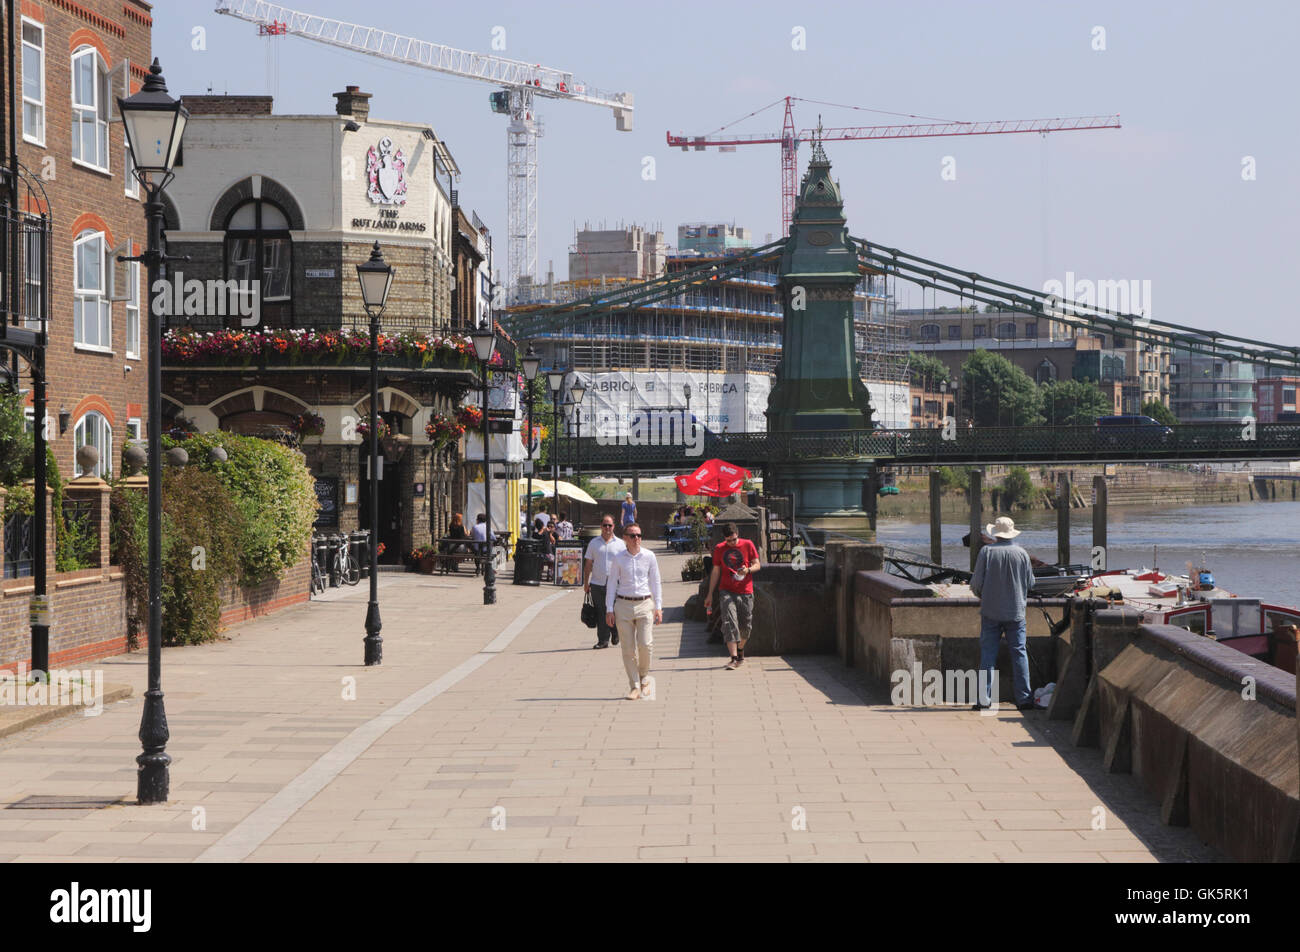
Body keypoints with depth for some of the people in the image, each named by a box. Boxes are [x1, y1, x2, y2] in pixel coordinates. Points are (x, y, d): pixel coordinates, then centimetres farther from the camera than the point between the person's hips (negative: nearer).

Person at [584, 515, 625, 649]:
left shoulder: (620, 544, 6)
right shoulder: (594, 543, 9)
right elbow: (588, 564, 12)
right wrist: (585, 583, 7)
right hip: (597, 583, 1)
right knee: (600, 613, -1)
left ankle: (615, 633, 26)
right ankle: (603, 640, 4)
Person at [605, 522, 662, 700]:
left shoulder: (649, 556, 5)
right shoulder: (618, 559, 4)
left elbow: (655, 582, 10)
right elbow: (611, 584, 7)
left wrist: (658, 607, 5)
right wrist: (609, 610, 3)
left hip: (645, 604, 0)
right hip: (624, 604, 0)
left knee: (645, 644, -12)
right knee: (628, 648, -1)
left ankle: (644, 677, 13)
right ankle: (635, 686, 6)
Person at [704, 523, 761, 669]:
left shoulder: (748, 545, 1)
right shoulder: (719, 549, 4)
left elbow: (757, 565, 4)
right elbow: (716, 572, 12)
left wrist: (748, 570, -19)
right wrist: (710, 594, 12)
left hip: (746, 592, 0)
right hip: (728, 592, 0)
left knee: (745, 626, 7)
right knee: (729, 624, -15)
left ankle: (740, 651, 34)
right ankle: (734, 658, -20)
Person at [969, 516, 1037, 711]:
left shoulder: (987, 552, -8)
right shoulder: (1022, 554, -2)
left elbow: (976, 582, -7)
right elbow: (1030, 583, 6)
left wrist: (981, 595, 14)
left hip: (991, 611, -1)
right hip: (1016, 611, 1)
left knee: (988, 653, 3)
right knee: (1019, 653, 5)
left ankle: (984, 698, 0)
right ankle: (1024, 698, 3)